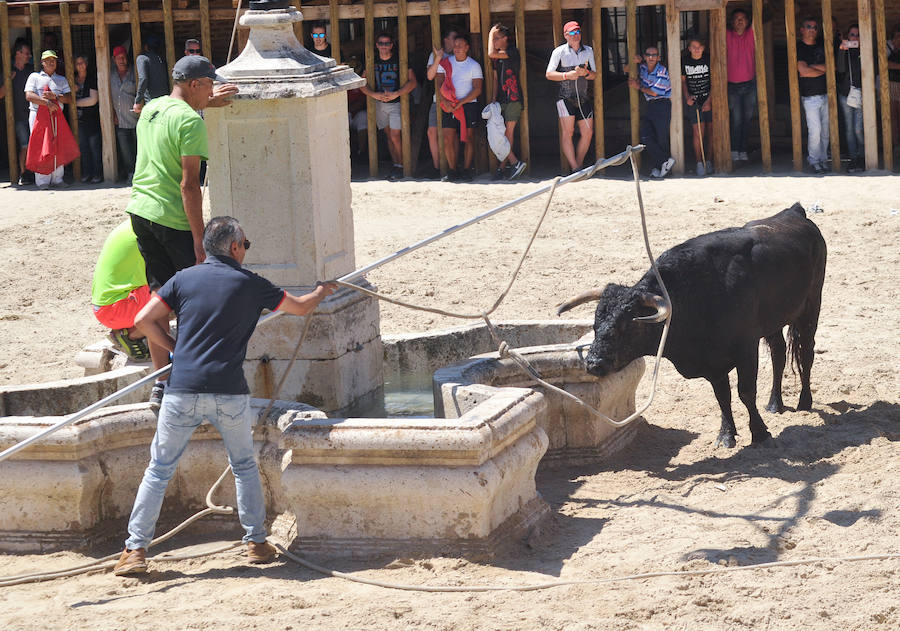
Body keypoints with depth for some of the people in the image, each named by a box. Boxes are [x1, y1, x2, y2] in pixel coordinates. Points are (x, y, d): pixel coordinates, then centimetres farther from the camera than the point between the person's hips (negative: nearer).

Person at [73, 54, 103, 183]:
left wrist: (76, 103, -4)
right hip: (79, 119, 5)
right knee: (83, 147, 2)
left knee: (94, 146, -6)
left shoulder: (92, 80, -2)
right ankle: (86, 174, 5)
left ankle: (97, 174, -3)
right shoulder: (73, 80, 13)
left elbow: (93, 100, -9)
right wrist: (73, 91, -2)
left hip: (92, 119, -5)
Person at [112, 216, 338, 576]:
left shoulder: (184, 279, 6)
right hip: (229, 394, 0)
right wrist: (322, 292, 40)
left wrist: (175, 348, 14)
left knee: (159, 470, 8)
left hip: (183, 391, 1)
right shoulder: (250, 284, 5)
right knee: (244, 466, 20)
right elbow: (300, 307, 18)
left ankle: (135, 550, 3)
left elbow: (144, 320, 0)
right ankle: (256, 542, 20)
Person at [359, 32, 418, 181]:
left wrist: (396, 94, -24)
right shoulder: (372, 61, 3)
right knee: (389, 136, 8)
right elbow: (363, 84, 3)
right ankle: (395, 165, 14)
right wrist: (374, 94, -15)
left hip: (397, 102, -4)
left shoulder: (399, 60, -9)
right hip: (380, 102, 4)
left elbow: (412, 82, -13)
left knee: (395, 136, -11)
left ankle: (400, 166, 0)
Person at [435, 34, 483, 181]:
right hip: (448, 107, 2)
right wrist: (444, 101, -11)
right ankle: (453, 171, 1)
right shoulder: (446, 62, 10)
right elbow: (439, 84, 6)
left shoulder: (474, 65, 2)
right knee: (448, 139, -6)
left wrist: (460, 102, -13)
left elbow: (477, 89, -4)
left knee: (468, 138, -2)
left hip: (468, 105, -2)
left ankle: (466, 170, 4)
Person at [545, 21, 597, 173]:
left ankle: (579, 165, 15)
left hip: (583, 97, 5)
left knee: (587, 133, 2)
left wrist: (586, 73, -8)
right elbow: (549, 74, -3)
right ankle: (575, 169, -12)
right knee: (567, 132, -11)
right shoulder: (559, 52, 0)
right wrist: (567, 75, -17)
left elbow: (594, 75, 15)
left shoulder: (588, 51, 13)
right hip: (566, 96, -5)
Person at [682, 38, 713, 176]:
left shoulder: (709, 59, -6)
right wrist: (687, 97, -3)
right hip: (693, 101, 0)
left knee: (710, 131, 2)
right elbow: (683, 81, 11)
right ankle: (699, 163, -3)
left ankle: (709, 161, 13)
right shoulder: (684, 61, -2)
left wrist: (709, 101, -9)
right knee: (698, 132, -8)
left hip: (709, 99, 0)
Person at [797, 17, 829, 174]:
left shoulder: (821, 47, 15)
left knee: (825, 130, 5)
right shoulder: (798, 48, -2)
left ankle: (823, 159, 14)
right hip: (810, 96, -5)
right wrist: (823, 70, -1)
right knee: (815, 130, -11)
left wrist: (814, 67, -10)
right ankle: (814, 161, 1)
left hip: (825, 94, 5)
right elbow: (803, 71, -13)